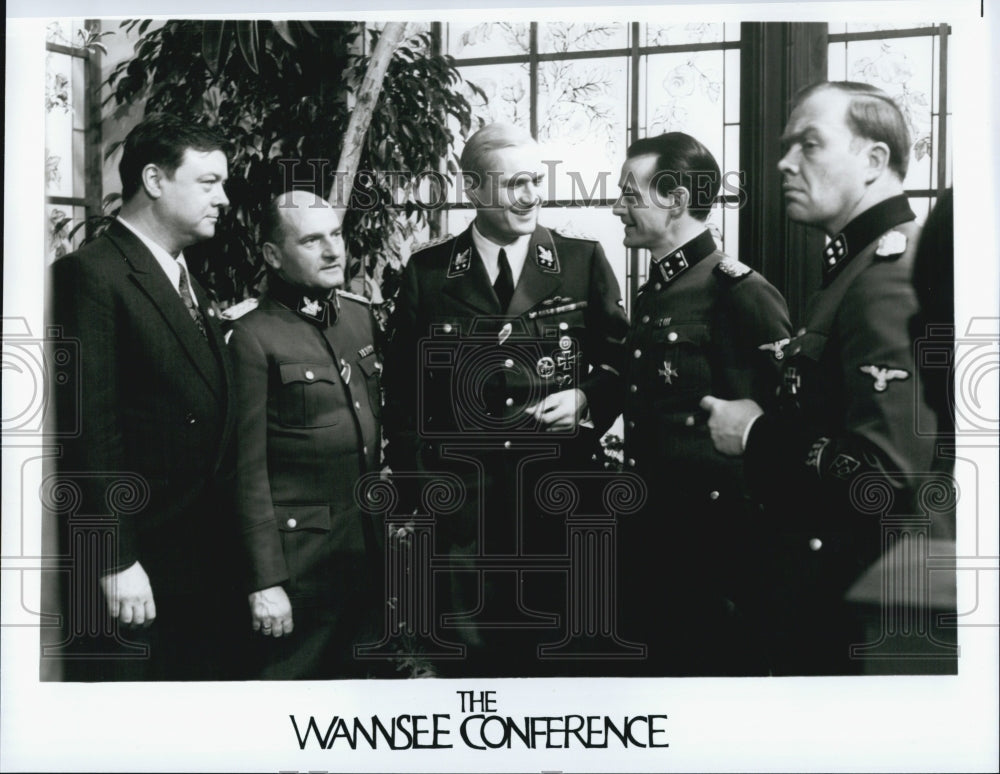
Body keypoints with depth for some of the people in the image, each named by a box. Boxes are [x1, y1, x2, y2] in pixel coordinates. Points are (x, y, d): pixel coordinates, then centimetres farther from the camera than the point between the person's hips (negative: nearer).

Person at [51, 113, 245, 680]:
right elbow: (91, 430, -17)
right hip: (135, 571, -8)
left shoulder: (190, 281, 16)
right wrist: (116, 563, -18)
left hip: (208, 564, 8)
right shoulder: (92, 275, -11)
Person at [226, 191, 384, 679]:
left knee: (354, 675, 15)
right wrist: (265, 580, -13)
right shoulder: (254, 337, -11)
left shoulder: (360, 315, 9)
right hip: (299, 556, -6)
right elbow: (249, 470, -12)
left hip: (366, 547, 6)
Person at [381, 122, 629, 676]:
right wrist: (414, 490, 3)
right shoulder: (427, 273, 3)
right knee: (469, 655, 7)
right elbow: (404, 392, 7)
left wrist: (587, 399, -12)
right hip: (461, 501, 0)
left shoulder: (582, 262, 2)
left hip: (561, 499, 0)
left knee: (555, 654, 11)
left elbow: (622, 361, 8)